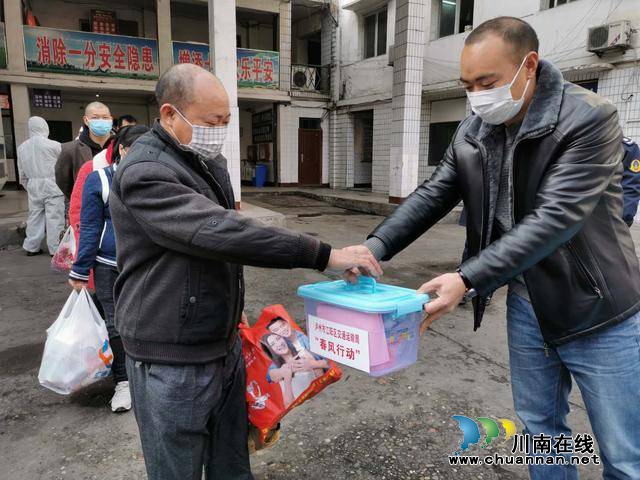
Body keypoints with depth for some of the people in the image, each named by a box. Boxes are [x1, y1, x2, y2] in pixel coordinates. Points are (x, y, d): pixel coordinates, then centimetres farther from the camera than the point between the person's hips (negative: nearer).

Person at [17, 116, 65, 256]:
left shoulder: (22, 147, 5)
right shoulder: (53, 145, -12)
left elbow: (22, 173, 11)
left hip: (33, 187, 5)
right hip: (52, 187, -5)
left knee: (34, 216, 13)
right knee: (54, 218, 0)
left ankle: (31, 247, 20)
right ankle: (55, 248, 5)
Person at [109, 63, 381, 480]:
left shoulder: (210, 161, 10)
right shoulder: (145, 173, -20)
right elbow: (221, 233, -32)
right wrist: (322, 254, -32)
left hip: (226, 346, 8)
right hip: (173, 359, -7)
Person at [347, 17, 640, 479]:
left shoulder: (590, 118, -20)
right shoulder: (472, 132, -1)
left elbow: (556, 218, -29)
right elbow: (432, 195, -4)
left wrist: (468, 280, -37)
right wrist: (375, 245, -20)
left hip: (598, 312, -4)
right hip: (526, 306, 5)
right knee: (540, 429, 20)